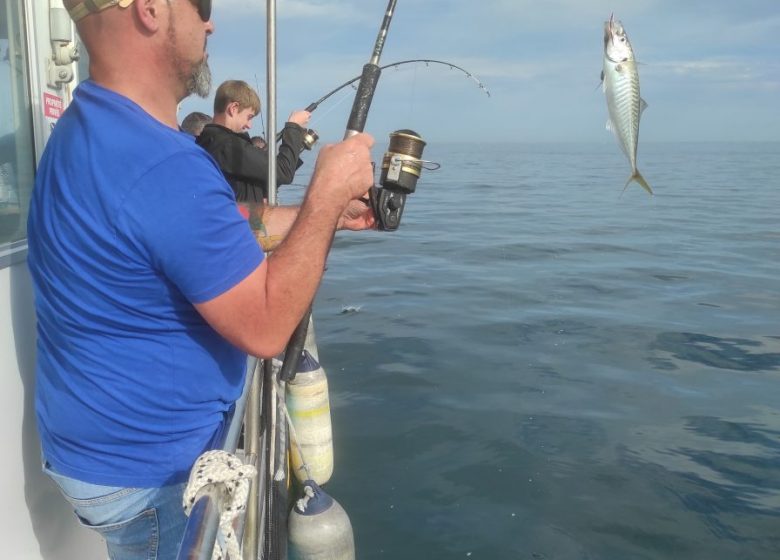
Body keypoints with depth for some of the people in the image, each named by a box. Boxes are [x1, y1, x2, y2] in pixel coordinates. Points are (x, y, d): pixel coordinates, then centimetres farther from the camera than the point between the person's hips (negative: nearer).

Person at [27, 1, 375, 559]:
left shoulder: (84, 128, 3)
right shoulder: (163, 166, -31)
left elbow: (217, 231, 11)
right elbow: (265, 328, -26)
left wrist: (329, 212, 9)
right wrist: (328, 191, -19)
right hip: (146, 469, -9)